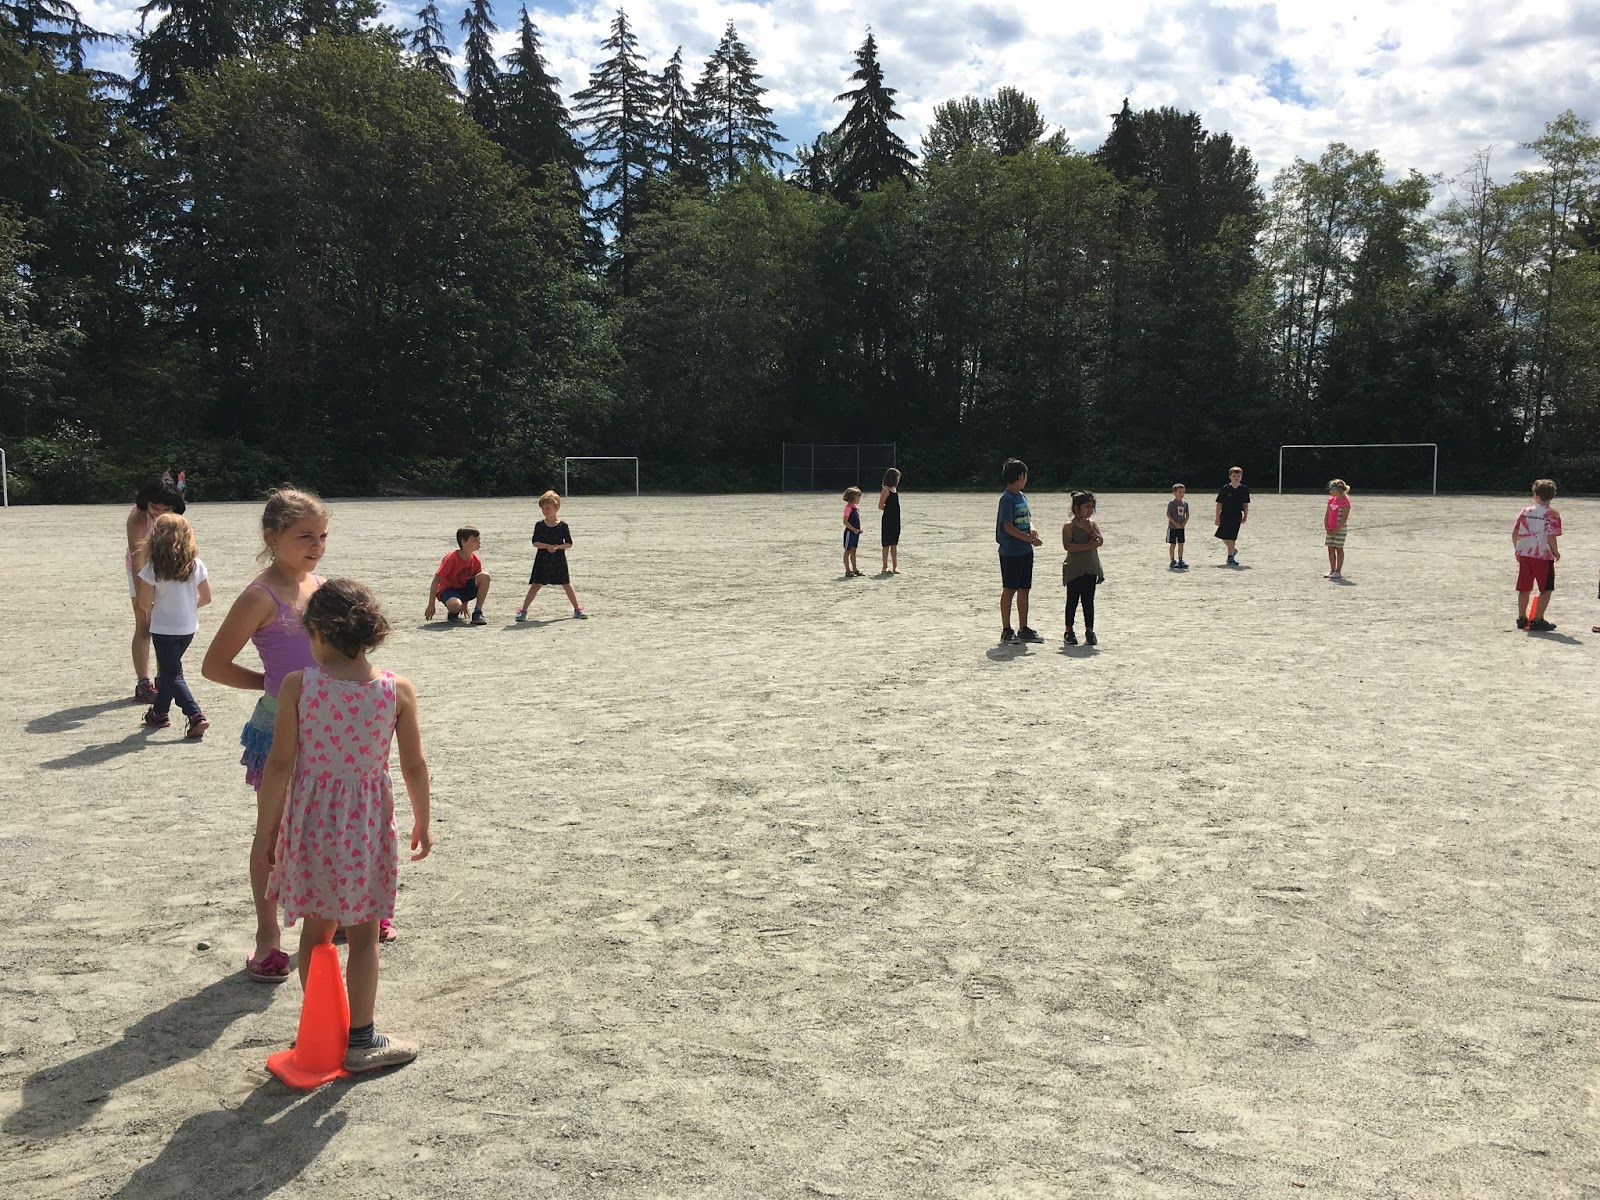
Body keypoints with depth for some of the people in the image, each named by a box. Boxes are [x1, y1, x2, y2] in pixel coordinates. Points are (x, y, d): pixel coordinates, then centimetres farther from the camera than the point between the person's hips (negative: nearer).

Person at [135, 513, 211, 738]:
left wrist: (149, 613, 10)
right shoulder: (196, 565, -7)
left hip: (164, 628, -4)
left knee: (172, 675, 3)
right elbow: (206, 597, 0)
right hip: (188, 628, 5)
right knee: (167, 669, 23)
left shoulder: (153, 568, -16)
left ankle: (196, 716, -12)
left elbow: (144, 602, -12)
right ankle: (160, 712, 36)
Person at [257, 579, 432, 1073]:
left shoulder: (297, 686, -11)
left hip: (311, 819, 1)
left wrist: (267, 824, 4)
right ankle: (361, 1040, 17)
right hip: (366, 823, -1)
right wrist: (422, 822, 11)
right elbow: (414, 765, -3)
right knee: (363, 934, 11)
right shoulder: (398, 690, -9)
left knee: (316, 928, 17)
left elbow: (280, 763, -9)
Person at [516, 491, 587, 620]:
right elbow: (535, 542, -5)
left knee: (566, 584, 5)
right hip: (542, 560, 0)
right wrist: (547, 546, -21)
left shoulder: (562, 525, -2)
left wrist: (558, 547, -20)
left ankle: (577, 609, 16)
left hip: (559, 560, 0)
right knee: (536, 585, -2)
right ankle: (523, 610, 2)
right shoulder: (539, 525, 1)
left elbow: (569, 544, -3)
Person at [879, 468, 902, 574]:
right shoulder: (886, 490, -12)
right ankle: (885, 567, 5)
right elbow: (880, 506, -14)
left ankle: (894, 567, 14)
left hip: (895, 519, 8)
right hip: (888, 520, -8)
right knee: (887, 544, -1)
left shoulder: (894, 489, 13)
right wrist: (888, 509, -1)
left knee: (894, 544, 10)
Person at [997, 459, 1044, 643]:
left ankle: (1023, 629, 19)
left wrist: (1032, 529, -5)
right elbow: (1008, 526, -18)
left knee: (1024, 590, 11)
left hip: (1025, 551, 8)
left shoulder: (1022, 496, 13)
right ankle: (1006, 631, 6)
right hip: (1011, 552, -8)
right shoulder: (1007, 498, -13)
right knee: (1009, 590, -1)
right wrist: (1030, 538, -19)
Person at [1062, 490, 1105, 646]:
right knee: (1072, 600, 3)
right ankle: (1069, 631, 12)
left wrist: (1090, 530, -18)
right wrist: (1088, 546, -21)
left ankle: (1089, 631, 12)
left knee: (1088, 601, 7)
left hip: (1090, 569, 4)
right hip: (1074, 570, -4)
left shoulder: (1092, 524, 8)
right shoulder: (1069, 526, -8)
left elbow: (1100, 541, -3)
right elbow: (1067, 546, -20)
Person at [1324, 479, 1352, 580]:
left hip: (1340, 529, -7)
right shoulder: (1331, 500, 9)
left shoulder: (1345, 501, -13)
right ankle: (1332, 571, 14)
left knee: (1339, 549, -2)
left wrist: (1336, 530, -19)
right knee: (1330, 549, 7)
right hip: (1330, 529, 7)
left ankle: (1338, 572, 3)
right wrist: (1326, 527, 0)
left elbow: (1344, 518, -17)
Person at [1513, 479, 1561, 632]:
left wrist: (1517, 550, 18)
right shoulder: (1552, 514, -9)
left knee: (1525, 589, 14)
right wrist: (1556, 552, -1)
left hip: (1524, 554, 5)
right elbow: (1551, 537, -17)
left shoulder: (1525, 511, 4)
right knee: (1546, 590, 4)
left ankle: (1522, 618, 19)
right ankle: (1537, 620, -2)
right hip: (1543, 556, -5)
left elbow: (1515, 533, 4)